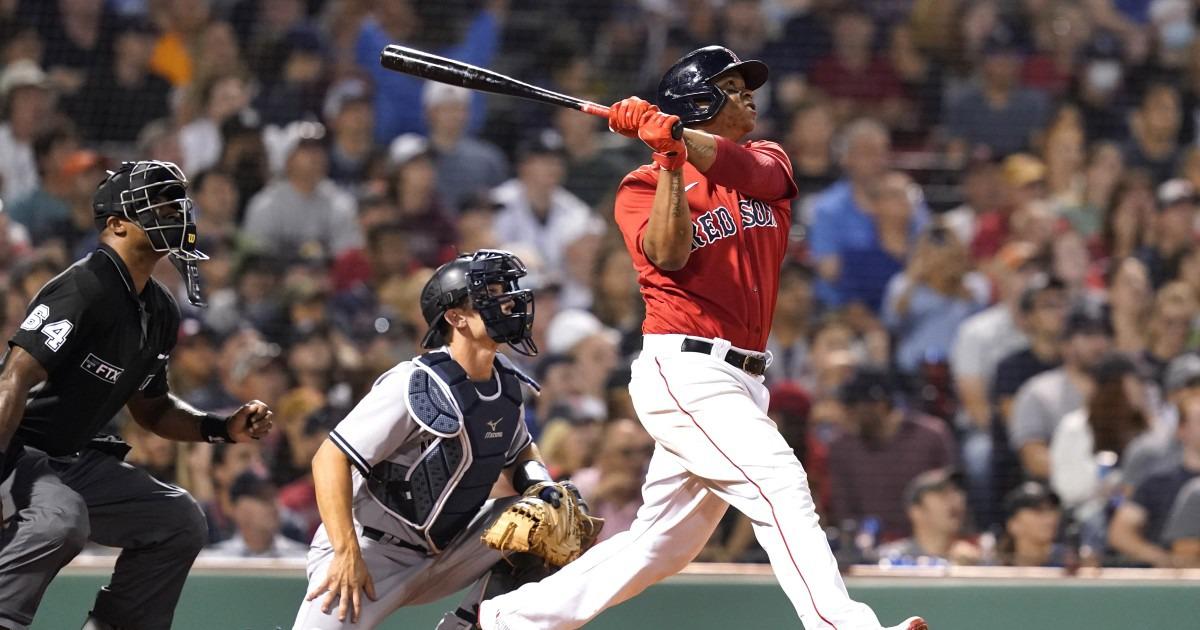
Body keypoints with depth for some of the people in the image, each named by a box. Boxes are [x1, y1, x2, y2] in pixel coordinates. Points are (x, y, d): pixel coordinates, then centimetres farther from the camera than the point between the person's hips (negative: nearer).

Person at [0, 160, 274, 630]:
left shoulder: (160, 312, 10)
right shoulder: (84, 288, -20)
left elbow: (151, 408, 23)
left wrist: (224, 428, 6)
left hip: (74, 460, 10)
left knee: (180, 520, 8)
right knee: (60, 519, -37)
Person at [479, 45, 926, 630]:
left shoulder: (769, 163, 15)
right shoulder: (644, 187, 2)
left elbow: (747, 168, -10)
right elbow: (668, 255, -18)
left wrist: (673, 130, -24)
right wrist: (670, 160, -23)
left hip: (741, 382, 6)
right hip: (683, 368, -6)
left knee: (662, 543, 10)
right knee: (779, 483, -23)